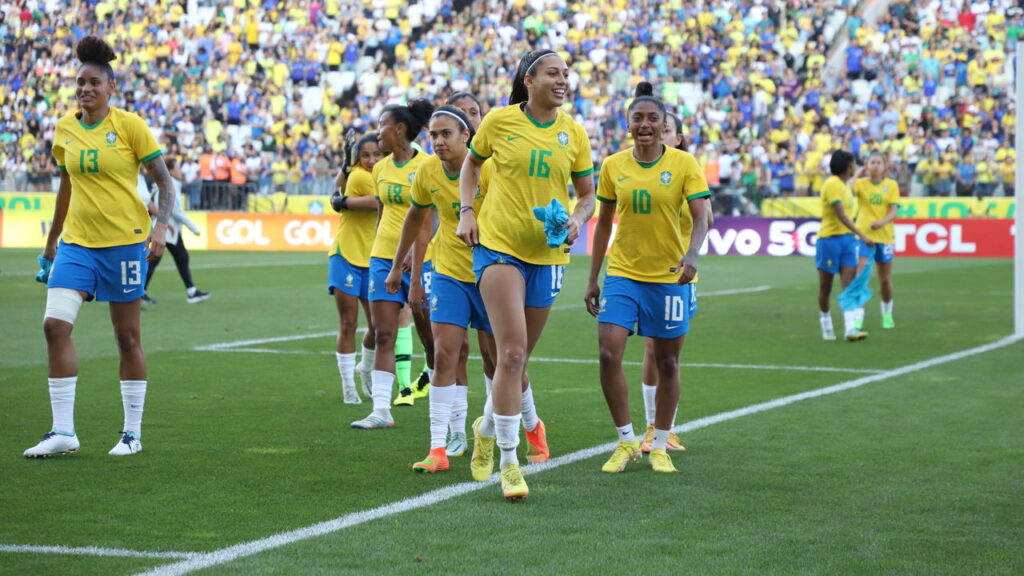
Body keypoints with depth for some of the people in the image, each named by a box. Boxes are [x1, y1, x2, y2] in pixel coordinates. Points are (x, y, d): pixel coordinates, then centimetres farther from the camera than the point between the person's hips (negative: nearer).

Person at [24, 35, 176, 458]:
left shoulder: (129, 125, -6)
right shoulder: (64, 128, 7)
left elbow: (164, 180, -4)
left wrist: (161, 226, -18)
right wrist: (52, 238, 23)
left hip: (125, 241, -4)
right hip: (76, 241, 4)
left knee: (127, 337, 3)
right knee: (55, 324, -12)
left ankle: (132, 434, 14)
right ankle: (62, 431, -5)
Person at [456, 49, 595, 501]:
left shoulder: (573, 132, 3)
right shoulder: (499, 121, -3)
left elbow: (587, 194, 12)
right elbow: (471, 164, 14)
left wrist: (577, 219, -9)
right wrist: (466, 212, 1)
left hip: (546, 253, 4)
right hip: (498, 246, -3)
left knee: (517, 359, 12)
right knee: (512, 353, -16)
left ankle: (489, 428, 41)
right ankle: (509, 462, -11)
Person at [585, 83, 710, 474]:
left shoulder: (684, 164, -6)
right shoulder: (613, 166, 2)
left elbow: (700, 219, -12)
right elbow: (604, 223, 10)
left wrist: (691, 256, -32)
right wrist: (592, 280, 9)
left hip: (670, 277, -2)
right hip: (622, 273, 2)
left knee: (667, 363, 5)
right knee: (609, 354, -12)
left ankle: (659, 446, 21)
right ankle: (626, 442, 3)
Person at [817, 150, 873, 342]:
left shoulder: (844, 186, 13)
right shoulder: (832, 184, -14)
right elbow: (841, 216, -22)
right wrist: (862, 235, -26)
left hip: (847, 239, 8)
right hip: (829, 238, -8)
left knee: (849, 285, -5)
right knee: (825, 288, 5)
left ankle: (850, 329, -12)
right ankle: (826, 326, 20)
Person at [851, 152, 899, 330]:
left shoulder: (892, 185, 2)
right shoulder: (861, 183, 1)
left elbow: (894, 211, -5)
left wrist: (883, 222, -24)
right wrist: (859, 173, -12)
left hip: (884, 235, 1)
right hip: (863, 235, -1)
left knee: (885, 279, 11)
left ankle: (887, 314, 32)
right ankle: (858, 316, -13)